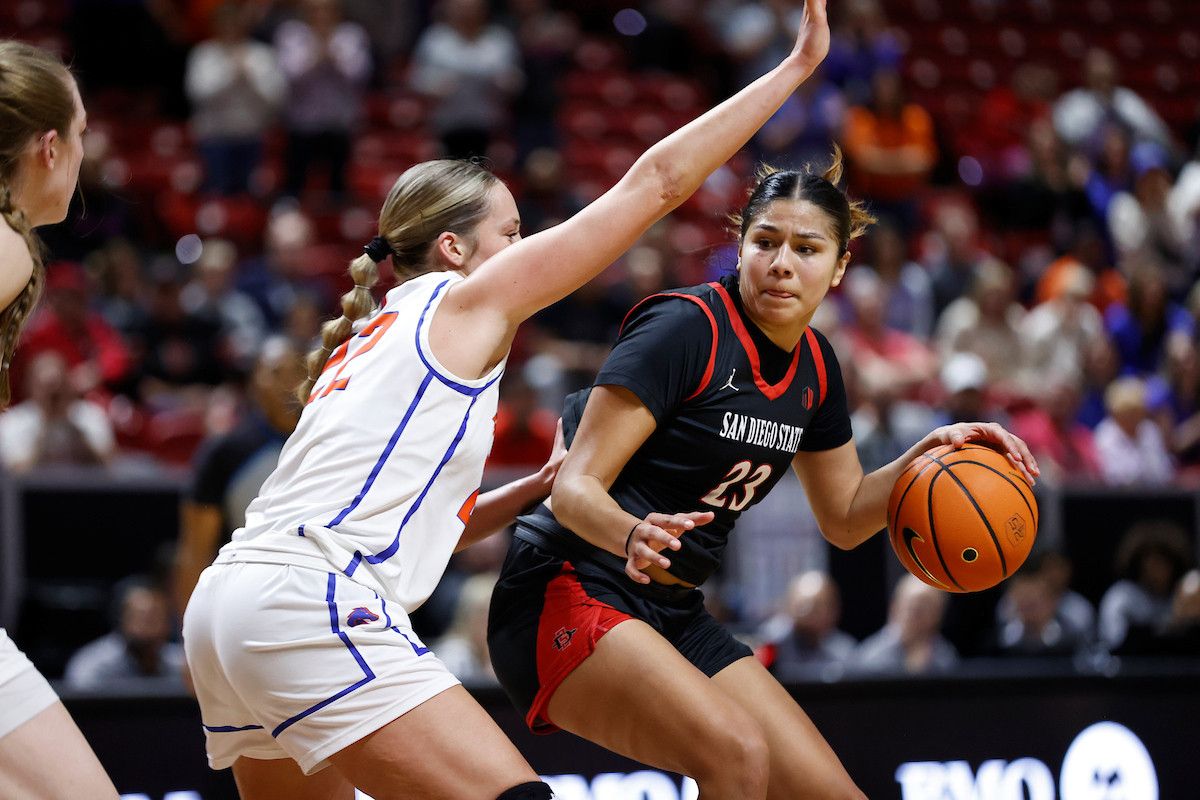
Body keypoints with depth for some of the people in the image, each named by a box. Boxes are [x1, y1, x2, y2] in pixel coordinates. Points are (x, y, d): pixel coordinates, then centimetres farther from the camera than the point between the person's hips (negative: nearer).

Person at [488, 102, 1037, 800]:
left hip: (674, 618, 8)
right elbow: (575, 488, -20)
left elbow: (845, 518, 19)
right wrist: (633, 537, -41)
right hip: (571, 600, -8)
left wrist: (929, 454, 3)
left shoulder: (815, 367, 6)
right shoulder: (685, 327, -16)